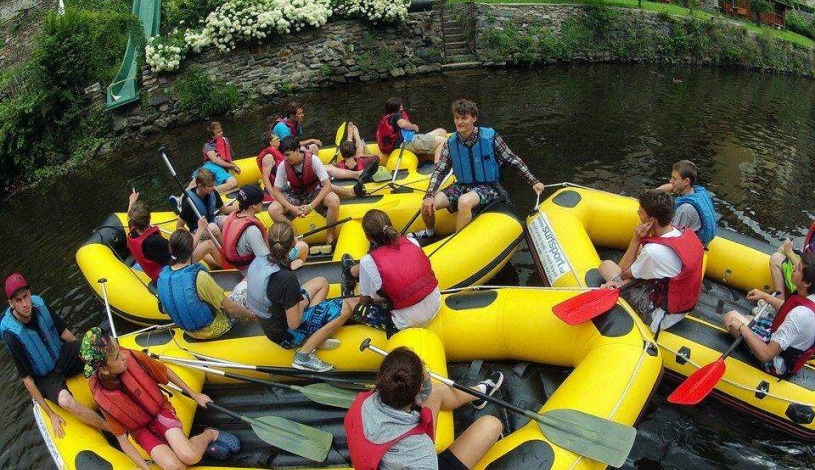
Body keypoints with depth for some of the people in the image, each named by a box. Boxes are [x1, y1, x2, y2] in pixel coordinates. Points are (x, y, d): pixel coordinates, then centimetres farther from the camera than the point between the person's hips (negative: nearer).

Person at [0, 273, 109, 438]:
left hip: (62, 355, 6)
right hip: (44, 377, -5)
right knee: (66, 401, -34)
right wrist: (51, 414, -17)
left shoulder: (39, 304, -13)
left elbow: (63, 331, 6)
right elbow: (26, 378, -19)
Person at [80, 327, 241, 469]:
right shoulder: (102, 397, -22)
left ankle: (209, 434, 3)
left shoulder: (131, 358, -22)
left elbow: (165, 372, -2)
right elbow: (122, 439, -13)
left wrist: (194, 394, 6)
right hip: (140, 429, 0)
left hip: (160, 409, 0)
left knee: (190, 457, -25)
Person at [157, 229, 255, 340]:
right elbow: (230, 308, -25)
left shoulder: (163, 275, -14)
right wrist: (250, 314, -5)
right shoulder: (199, 277, -34)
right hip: (212, 330, -6)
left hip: (189, 330, 7)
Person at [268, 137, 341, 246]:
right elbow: (276, 191, -10)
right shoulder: (283, 166, -15)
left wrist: (311, 206, -31)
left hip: (314, 193, -2)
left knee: (334, 200, -34)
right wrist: (291, 208, -27)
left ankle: (330, 235, -13)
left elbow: (327, 185, -23)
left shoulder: (313, 160, -22)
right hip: (294, 196, 2)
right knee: (273, 210, -25)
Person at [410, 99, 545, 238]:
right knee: (427, 205, -12)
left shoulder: (490, 137, -12)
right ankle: (430, 231, 23)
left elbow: (514, 161, -5)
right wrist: (429, 196, -16)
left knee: (464, 201, -37)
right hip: (462, 186, 4)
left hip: (488, 187, -4)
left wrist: (534, 182, -5)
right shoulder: (451, 143, -3)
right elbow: (440, 171, -2)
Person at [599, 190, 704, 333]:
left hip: (659, 313, -7)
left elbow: (624, 272, -12)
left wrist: (636, 239, -16)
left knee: (606, 265, 3)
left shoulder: (653, 251, -33)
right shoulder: (687, 234, -9)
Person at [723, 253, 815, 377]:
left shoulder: (800, 316, -39)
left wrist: (741, 327, -24)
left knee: (731, 316, -2)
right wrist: (764, 296, 13)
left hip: (779, 364, -8)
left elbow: (766, 355, -33)